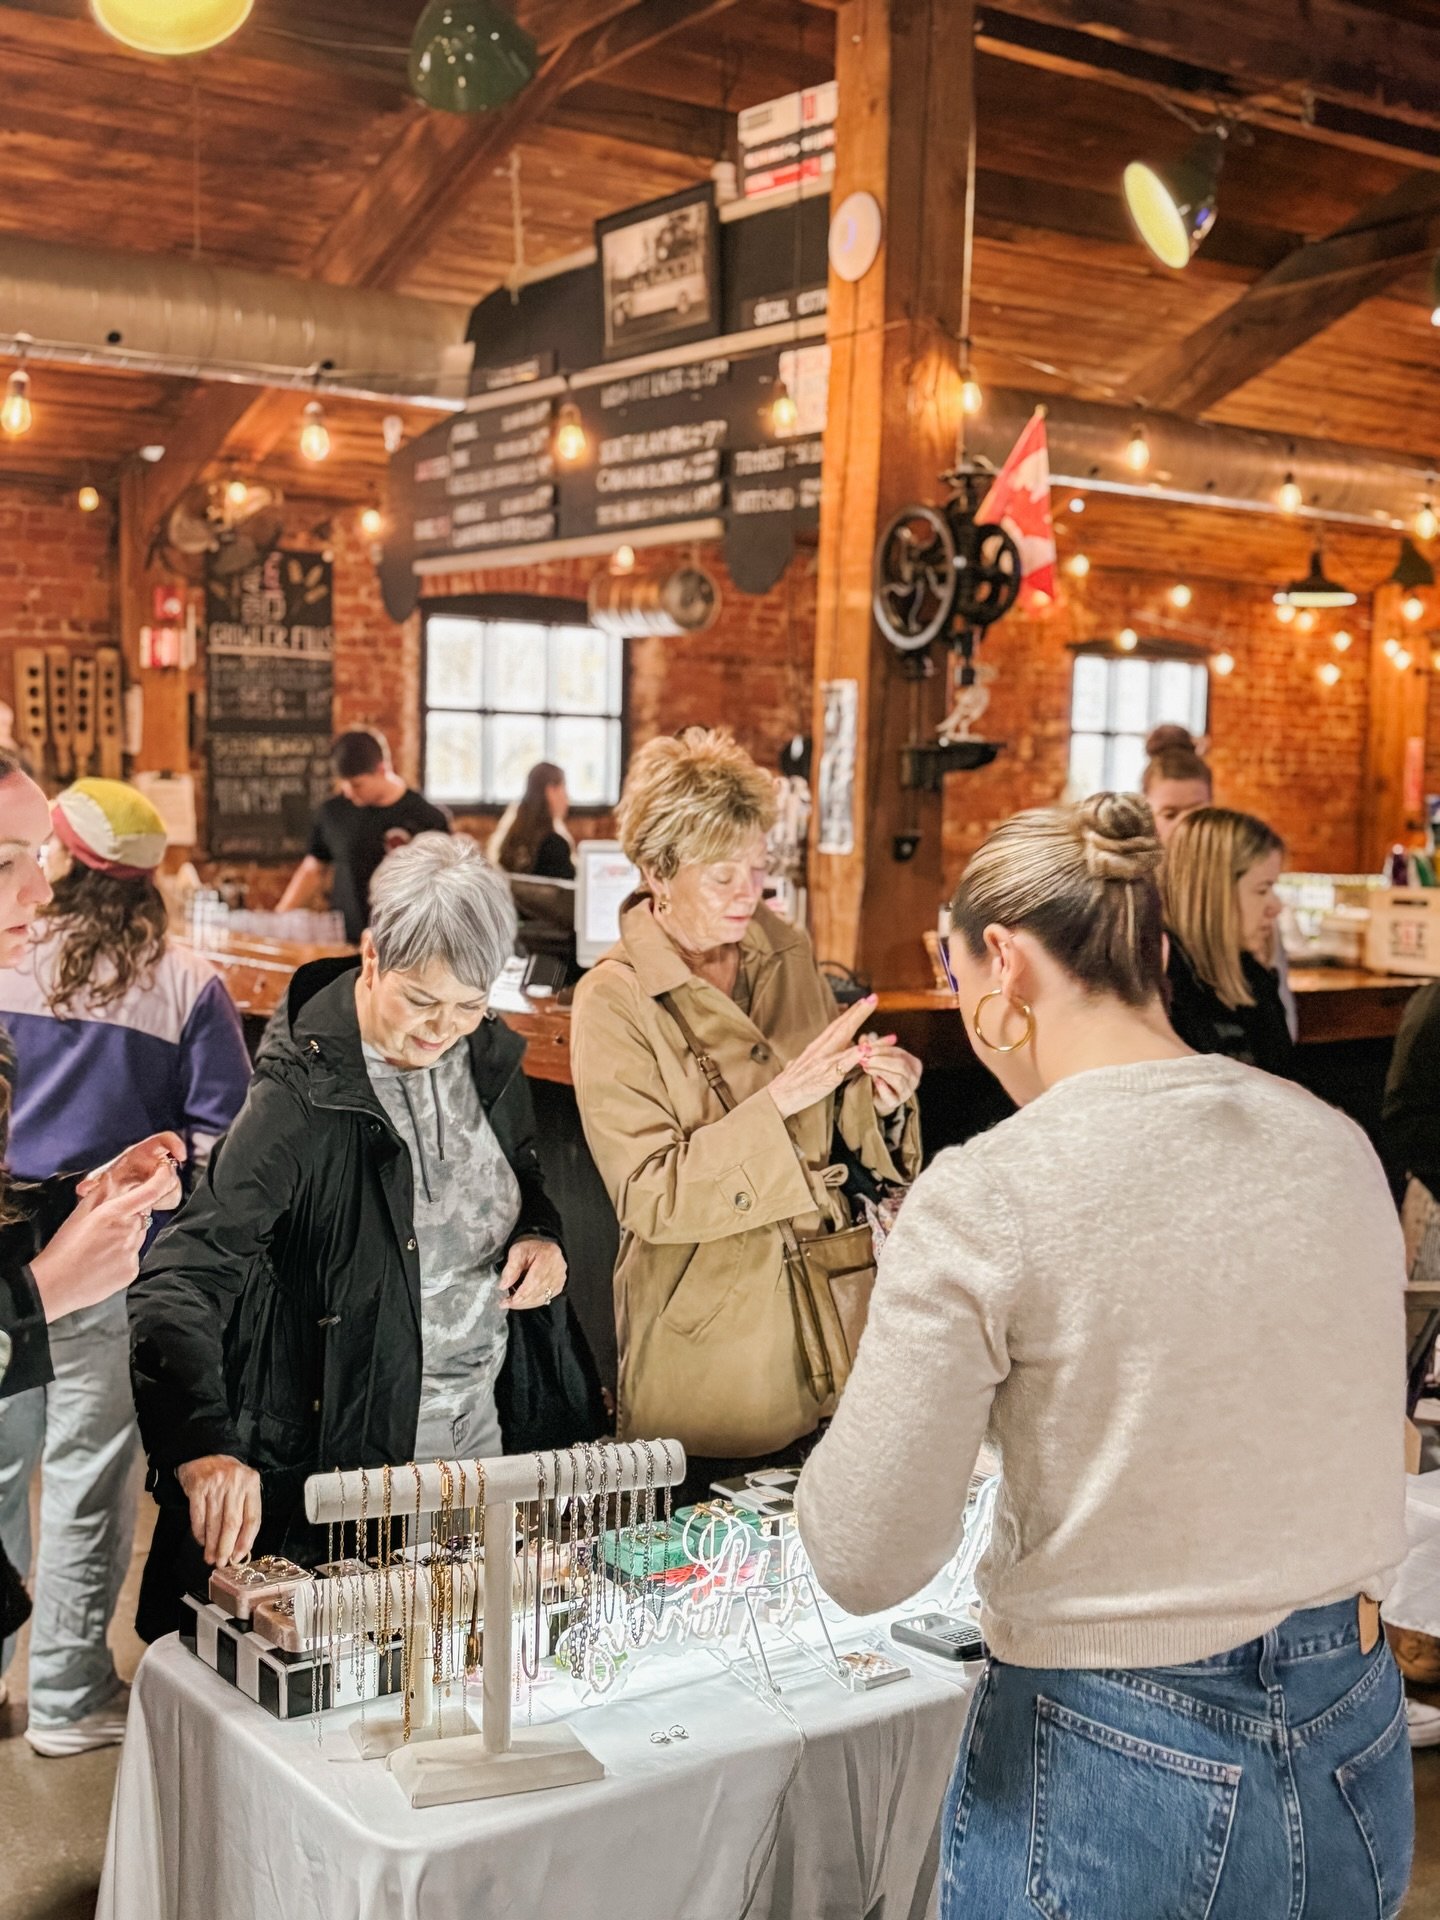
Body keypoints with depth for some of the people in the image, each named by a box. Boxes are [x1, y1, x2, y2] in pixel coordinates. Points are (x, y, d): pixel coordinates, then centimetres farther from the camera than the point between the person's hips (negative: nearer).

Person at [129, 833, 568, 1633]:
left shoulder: (489, 1057, -2)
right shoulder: (305, 1097, -22)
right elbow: (181, 1278, -29)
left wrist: (543, 1236, -6)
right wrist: (202, 1446, -44)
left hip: (479, 1442, 6)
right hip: (342, 1464, -6)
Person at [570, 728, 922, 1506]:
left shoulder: (788, 954, 3)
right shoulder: (613, 1002, -13)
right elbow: (648, 1196, -19)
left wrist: (879, 1099, -11)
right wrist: (781, 1097, -26)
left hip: (824, 1317, 5)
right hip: (707, 1336, -4)